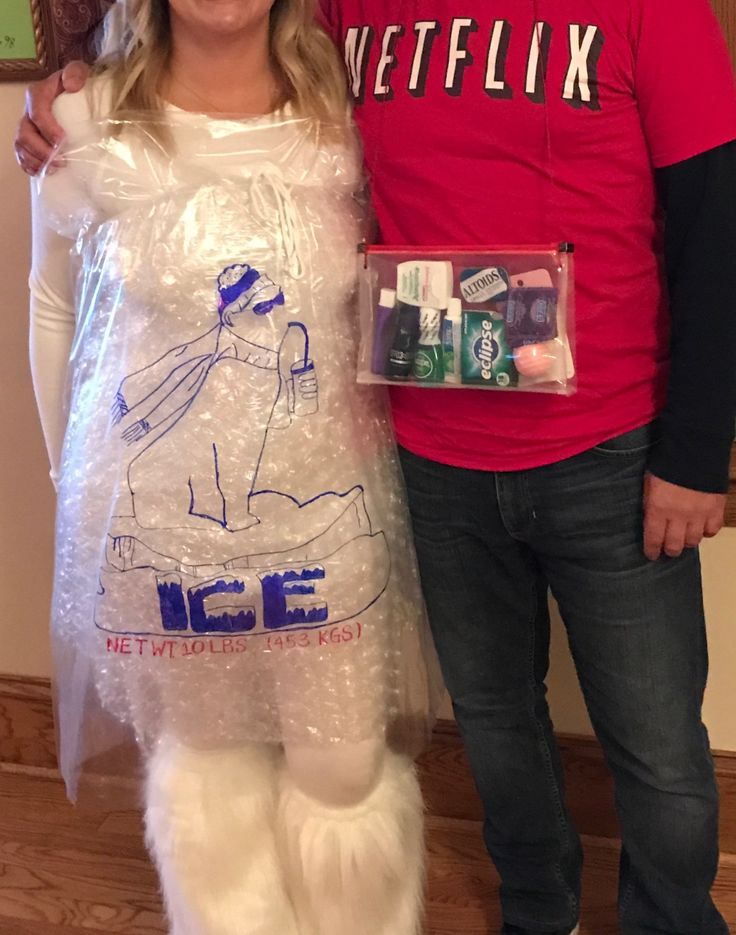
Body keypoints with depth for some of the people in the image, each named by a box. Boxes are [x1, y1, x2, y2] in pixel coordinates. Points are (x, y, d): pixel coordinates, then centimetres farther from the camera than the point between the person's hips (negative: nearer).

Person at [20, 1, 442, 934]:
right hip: (154, 522, 0)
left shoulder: (347, 126, -2)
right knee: (203, 754, 18)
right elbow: (55, 318, 6)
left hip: (324, 516, 1)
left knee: (344, 766, 12)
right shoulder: (85, 134, -5)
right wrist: (78, 485, 11)